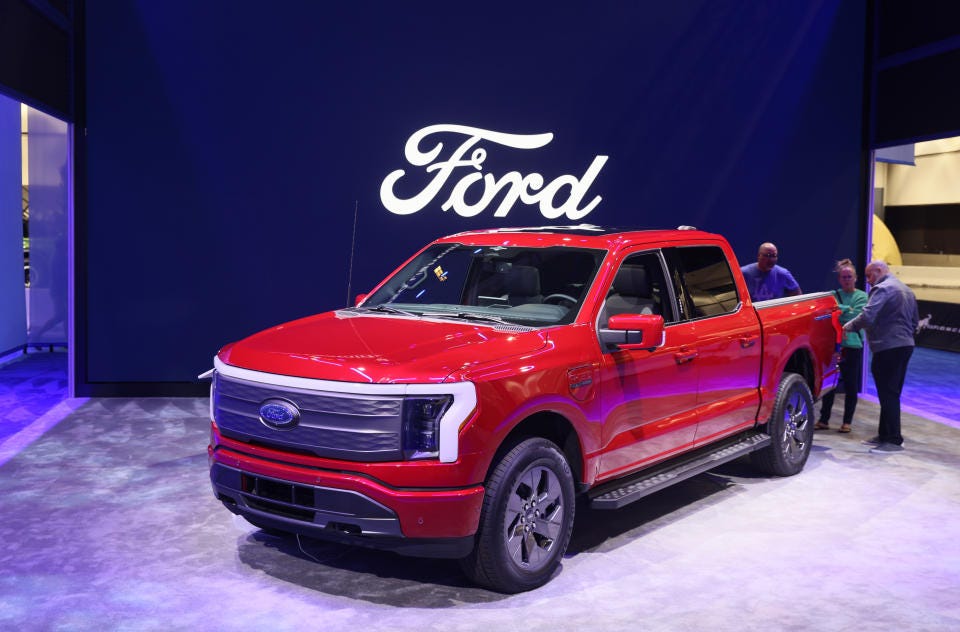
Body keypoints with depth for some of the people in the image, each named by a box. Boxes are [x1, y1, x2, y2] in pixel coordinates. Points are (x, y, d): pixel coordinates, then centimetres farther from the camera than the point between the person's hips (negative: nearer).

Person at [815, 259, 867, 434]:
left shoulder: (862, 296, 5)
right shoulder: (833, 295, 11)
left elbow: (857, 317, -10)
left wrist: (838, 309, -11)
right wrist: (847, 309, -13)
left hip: (853, 345, -2)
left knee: (850, 385, 3)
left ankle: (847, 422, 11)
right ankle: (824, 419, 8)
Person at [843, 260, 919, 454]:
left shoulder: (882, 289, -11)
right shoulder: (907, 290, 21)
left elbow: (867, 316, -22)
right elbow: (915, 321, 27)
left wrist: (850, 326, -8)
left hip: (887, 348, -10)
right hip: (906, 345, 10)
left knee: (888, 394, -8)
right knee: (892, 393, 14)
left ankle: (893, 440, -8)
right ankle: (885, 435, 21)